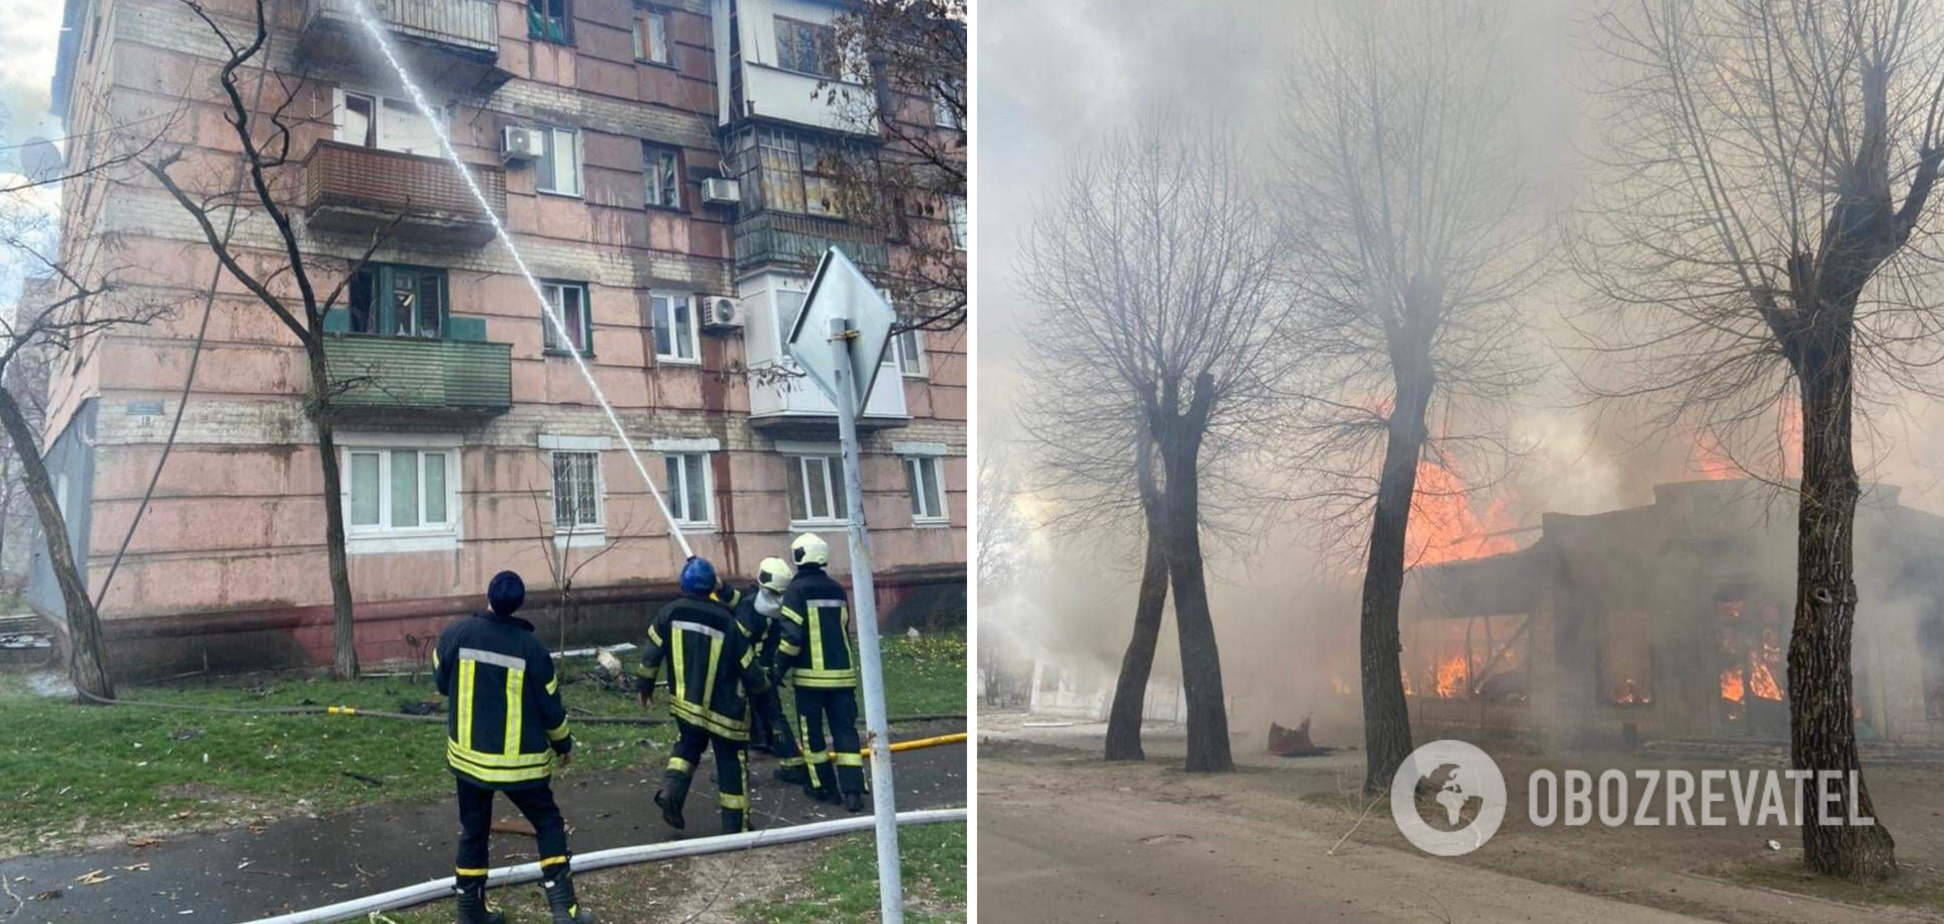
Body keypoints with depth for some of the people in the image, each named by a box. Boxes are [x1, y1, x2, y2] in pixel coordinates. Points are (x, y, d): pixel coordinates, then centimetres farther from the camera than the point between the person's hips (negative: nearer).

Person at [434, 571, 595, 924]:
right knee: (549, 825, 11)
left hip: (468, 755, 3)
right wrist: (563, 744, 10)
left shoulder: (455, 635, -9)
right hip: (520, 760, -3)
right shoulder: (531, 646, -15)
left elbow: (442, 685, 8)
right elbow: (550, 707, -7)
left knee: (473, 832, 17)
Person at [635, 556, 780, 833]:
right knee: (731, 760, 9)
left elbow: (651, 653, -2)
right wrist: (766, 699, 9)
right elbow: (749, 667, -4)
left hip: (684, 703, 3)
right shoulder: (726, 620, -9)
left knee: (688, 744, 27)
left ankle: (671, 791, 5)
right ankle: (735, 823, 11)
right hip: (723, 708, -3)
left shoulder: (670, 613, -4)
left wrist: (644, 686, 13)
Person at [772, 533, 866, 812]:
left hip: (811, 674, -4)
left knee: (812, 732, 10)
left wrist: (781, 669, -5)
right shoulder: (837, 589, 10)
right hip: (842, 673, 4)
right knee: (845, 729, 4)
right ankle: (852, 790, -4)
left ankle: (823, 786, 18)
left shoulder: (797, 589, -7)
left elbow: (791, 635, -14)